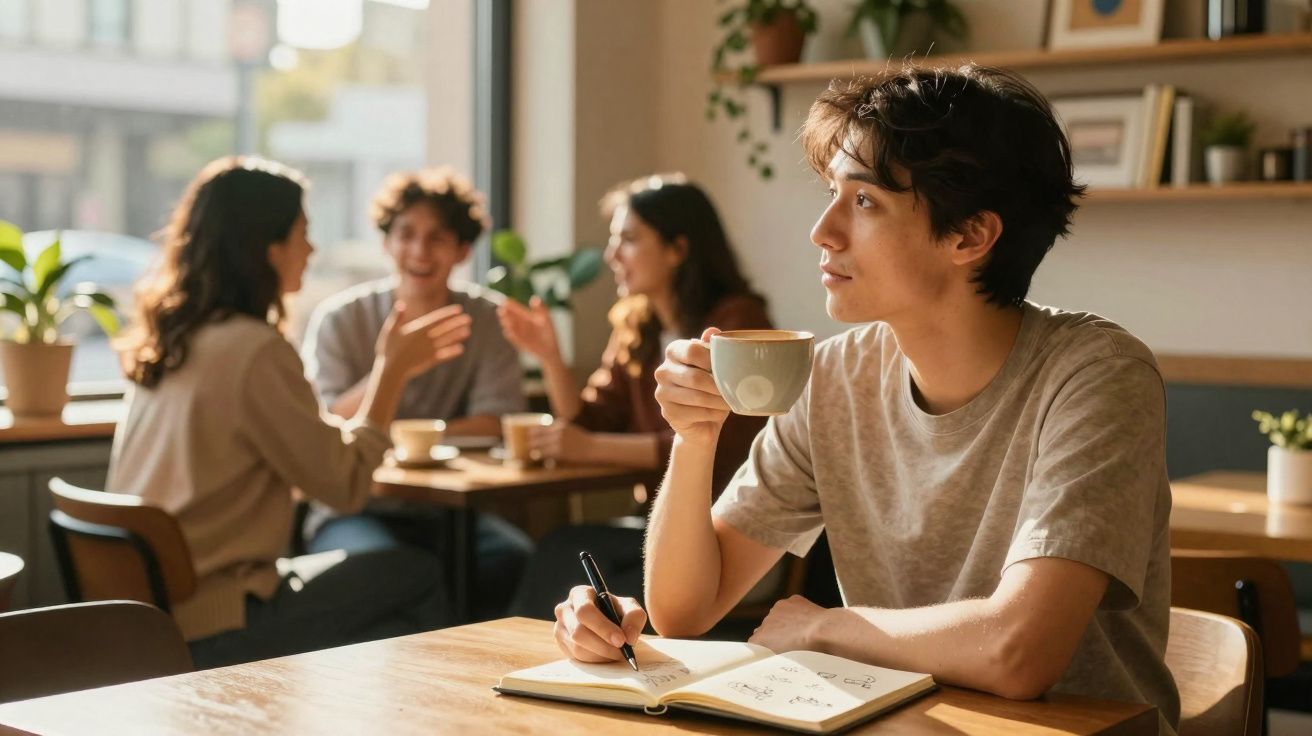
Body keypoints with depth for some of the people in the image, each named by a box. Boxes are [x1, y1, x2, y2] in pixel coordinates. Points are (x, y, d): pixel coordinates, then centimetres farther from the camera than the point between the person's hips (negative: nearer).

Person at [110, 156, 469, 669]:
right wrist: (392, 369, -2)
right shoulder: (255, 350, -18)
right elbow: (345, 484, -12)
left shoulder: (168, 339, 8)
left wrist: (392, 368, 19)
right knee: (418, 579, 3)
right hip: (210, 629, -8)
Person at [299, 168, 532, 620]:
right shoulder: (339, 320, 0)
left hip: (448, 512, 2)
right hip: (354, 510, -2)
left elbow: (497, 424, -6)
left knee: (515, 559, -28)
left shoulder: (486, 320, 6)